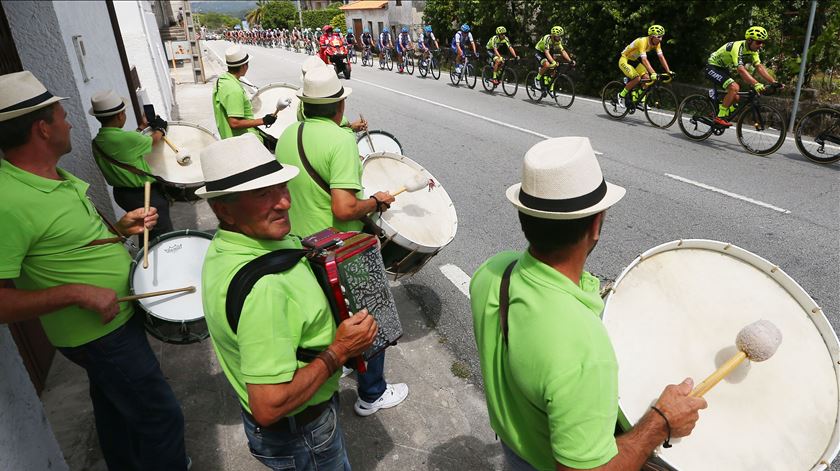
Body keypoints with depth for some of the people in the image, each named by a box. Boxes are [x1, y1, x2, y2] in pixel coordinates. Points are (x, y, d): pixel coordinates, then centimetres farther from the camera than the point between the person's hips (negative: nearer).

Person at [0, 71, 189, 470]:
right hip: (101, 335, -9)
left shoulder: (56, 175, 4)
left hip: (116, 316, 9)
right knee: (161, 418, 3)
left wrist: (120, 227, 1)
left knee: (115, 408, 27)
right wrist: (77, 292, -32)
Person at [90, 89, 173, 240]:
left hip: (121, 193, 9)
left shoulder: (96, 143, -2)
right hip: (145, 194, -8)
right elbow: (154, 140, -7)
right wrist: (160, 128, 14)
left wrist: (140, 129, 20)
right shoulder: (127, 138, -26)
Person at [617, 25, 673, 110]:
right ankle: (621, 95, -7)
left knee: (647, 78, -10)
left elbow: (661, 57, -8)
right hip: (625, 60, -8)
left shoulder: (657, 43, -8)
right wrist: (653, 73, -48)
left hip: (634, 61, 8)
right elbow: (644, 60, -40)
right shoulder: (642, 42, -31)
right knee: (637, 78, -26)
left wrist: (669, 71, -17)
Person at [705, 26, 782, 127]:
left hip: (724, 69, 9)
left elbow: (759, 67, -7)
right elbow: (741, 70, -41)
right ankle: (720, 117, -23)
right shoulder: (737, 47, -29)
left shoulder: (753, 50, -2)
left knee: (735, 98, 5)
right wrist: (756, 84, -52)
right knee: (734, 87, -28)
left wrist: (774, 82, -18)